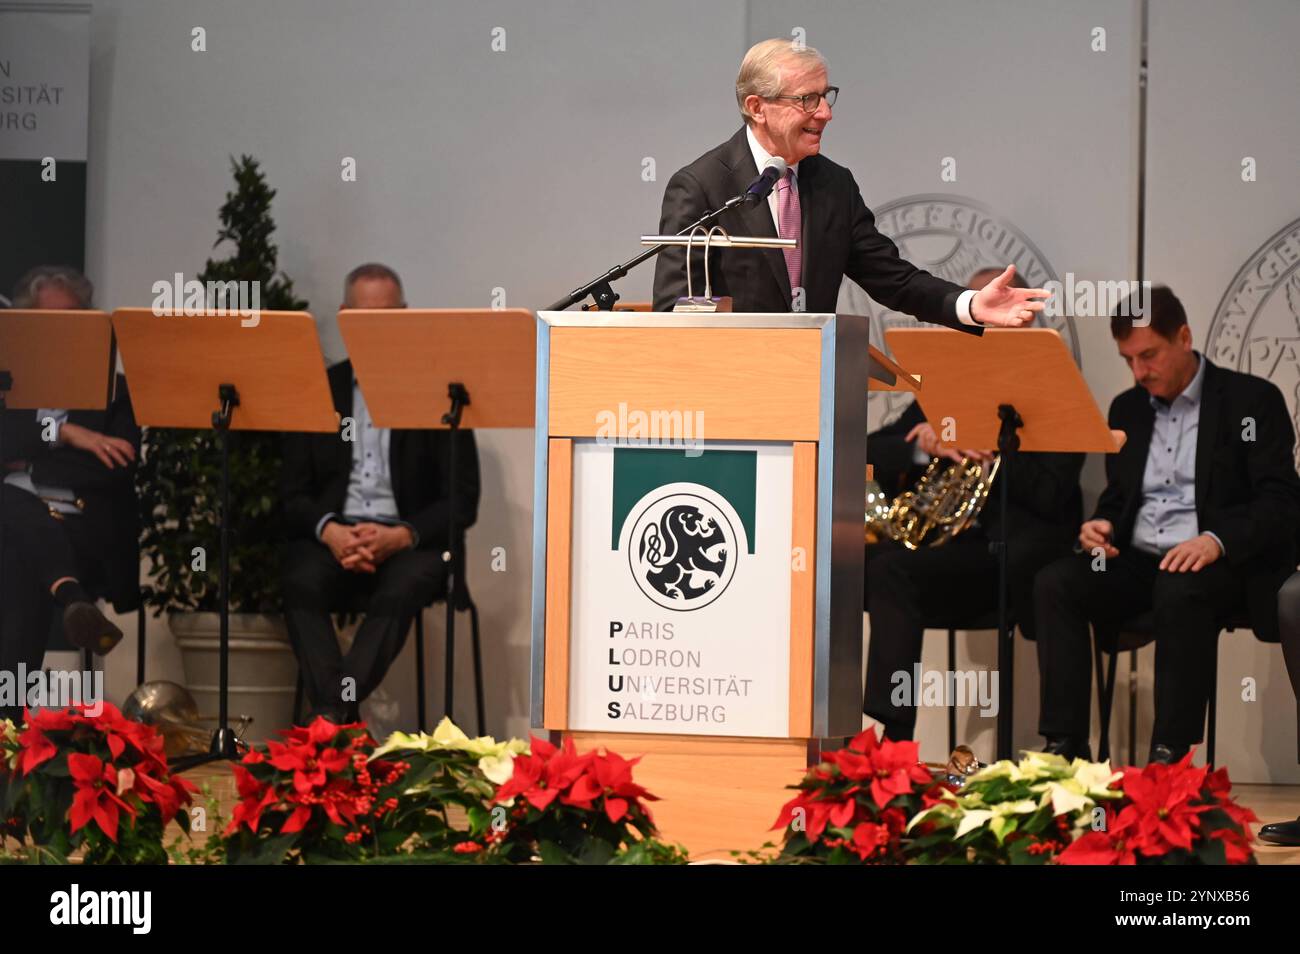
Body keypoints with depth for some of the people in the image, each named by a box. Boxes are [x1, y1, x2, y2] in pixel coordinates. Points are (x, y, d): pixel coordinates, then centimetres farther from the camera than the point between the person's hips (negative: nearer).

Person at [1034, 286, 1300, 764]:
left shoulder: (1252, 400, -1)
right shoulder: (1128, 408, 17)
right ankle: (1065, 745, -25)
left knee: (1181, 590, -39)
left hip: (1217, 563, -6)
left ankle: (1171, 754, -35)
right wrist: (1099, 526, -1)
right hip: (1136, 561, 6)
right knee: (1053, 584, -21)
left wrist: (1217, 541, -27)